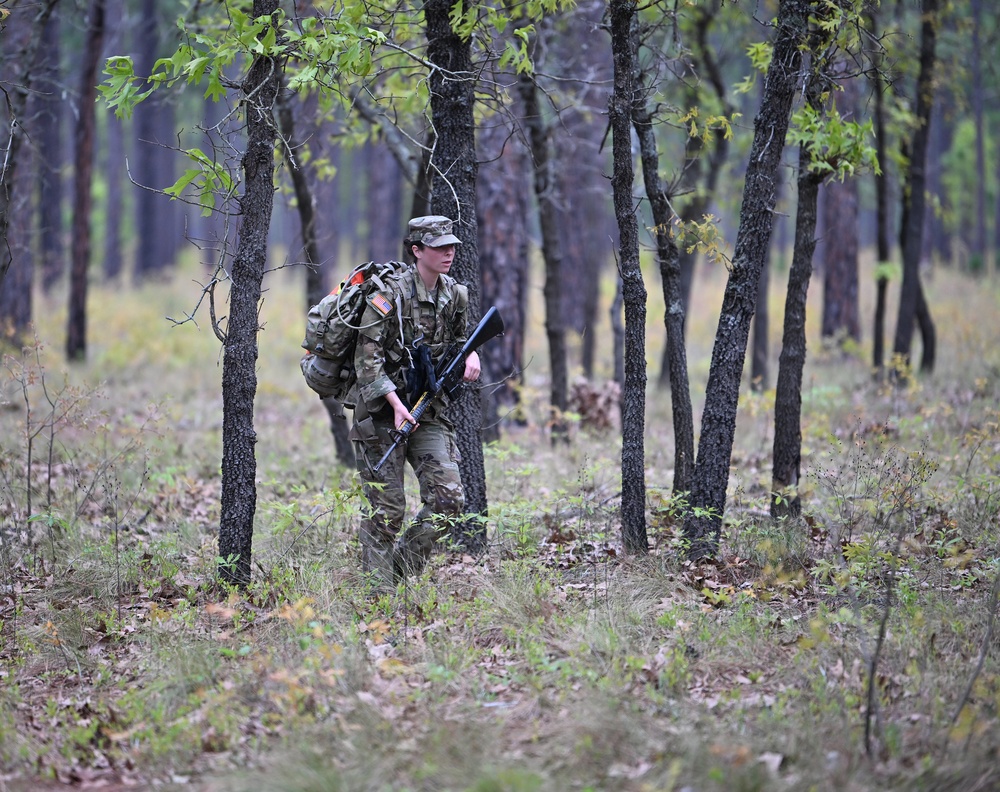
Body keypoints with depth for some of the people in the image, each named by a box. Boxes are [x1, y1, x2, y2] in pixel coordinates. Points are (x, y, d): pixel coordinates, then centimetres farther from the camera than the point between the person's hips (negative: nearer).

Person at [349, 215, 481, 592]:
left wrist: (471, 354, 1)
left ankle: (403, 570, 12)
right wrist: (396, 403, -26)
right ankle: (380, 588, 8)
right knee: (386, 509, -2)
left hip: (429, 411, 5)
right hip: (382, 413, -5)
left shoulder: (455, 295, 5)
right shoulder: (390, 295, -14)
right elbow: (367, 359, -17)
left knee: (448, 498, -7)